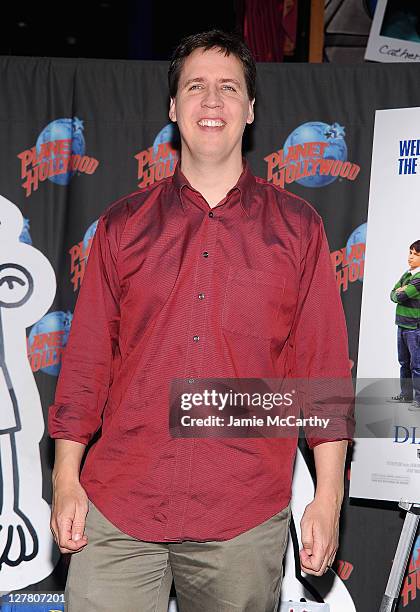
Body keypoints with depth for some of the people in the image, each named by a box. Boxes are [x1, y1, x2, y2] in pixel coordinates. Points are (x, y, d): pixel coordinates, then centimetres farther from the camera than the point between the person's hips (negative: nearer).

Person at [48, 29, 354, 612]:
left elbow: (324, 368, 3)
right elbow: (86, 359, 8)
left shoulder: (297, 227, 5)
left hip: (245, 519, 0)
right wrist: (66, 481, 4)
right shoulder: (123, 225, 8)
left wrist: (328, 500, -1)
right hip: (117, 507, 1)